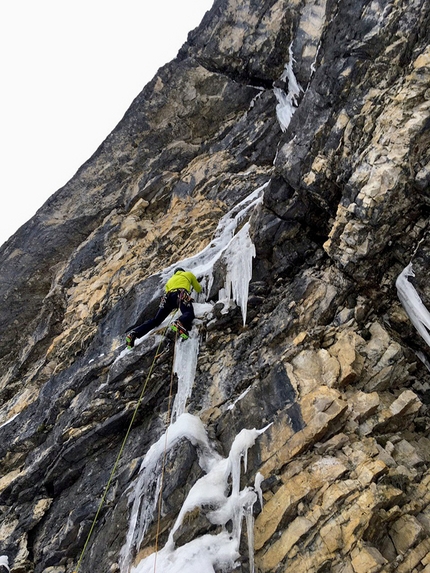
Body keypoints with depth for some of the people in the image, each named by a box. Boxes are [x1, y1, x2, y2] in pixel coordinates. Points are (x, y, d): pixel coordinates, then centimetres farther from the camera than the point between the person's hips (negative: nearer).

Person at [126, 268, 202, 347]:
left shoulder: (171, 279, 42)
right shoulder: (188, 274, 33)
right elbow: (198, 289, 38)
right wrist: (199, 285, 61)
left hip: (168, 297, 5)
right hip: (181, 294, -4)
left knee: (156, 320, 4)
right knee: (189, 314, -26)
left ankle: (133, 333, -11)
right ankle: (179, 323, -60)